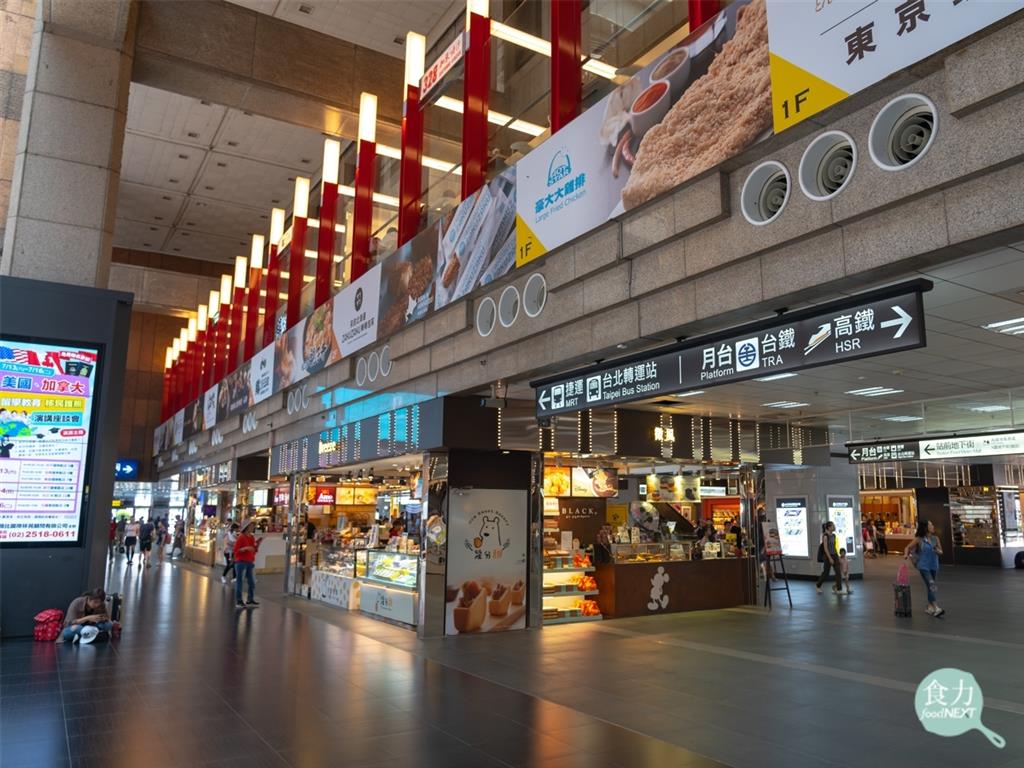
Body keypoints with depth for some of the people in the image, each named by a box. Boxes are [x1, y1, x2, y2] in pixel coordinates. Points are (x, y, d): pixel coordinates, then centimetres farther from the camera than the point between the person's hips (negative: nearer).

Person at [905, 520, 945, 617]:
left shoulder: (935, 538, 2)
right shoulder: (919, 539, -8)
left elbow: (941, 552, 9)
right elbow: (908, 547, 0)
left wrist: (938, 551, -14)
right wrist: (906, 554, -20)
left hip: (934, 566, 5)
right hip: (924, 566, -5)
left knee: (930, 586, 15)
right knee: (932, 585, -16)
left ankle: (930, 607, 30)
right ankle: (936, 608, -21)